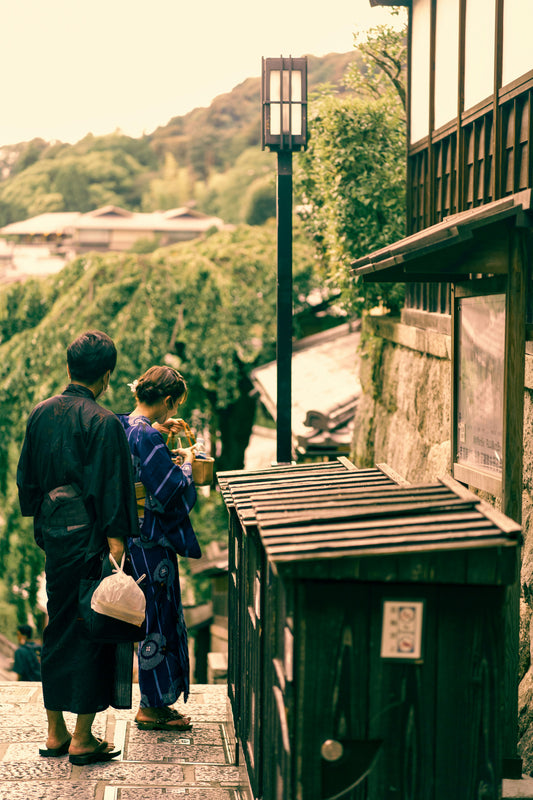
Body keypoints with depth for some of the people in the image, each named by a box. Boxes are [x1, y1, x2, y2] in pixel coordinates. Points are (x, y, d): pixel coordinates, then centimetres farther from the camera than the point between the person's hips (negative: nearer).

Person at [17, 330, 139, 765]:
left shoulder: (39, 415, 5)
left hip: (53, 535, 6)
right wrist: (117, 546, -15)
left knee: (58, 629, 15)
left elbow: (26, 480, 12)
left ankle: (56, 732, 21)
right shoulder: (104, 424, -14)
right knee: (93, 631, 2)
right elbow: (112, 492, -17)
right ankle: (83, 738, 5)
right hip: (89, 537, -6)